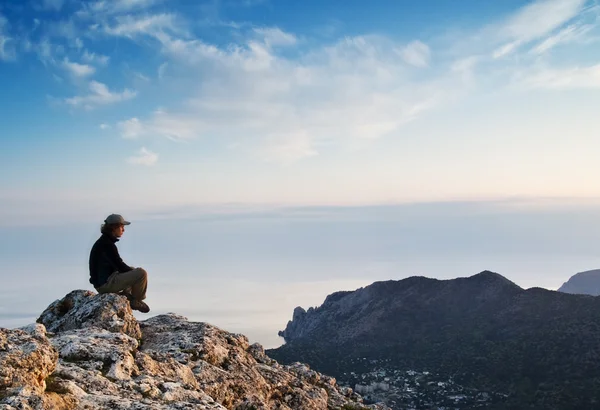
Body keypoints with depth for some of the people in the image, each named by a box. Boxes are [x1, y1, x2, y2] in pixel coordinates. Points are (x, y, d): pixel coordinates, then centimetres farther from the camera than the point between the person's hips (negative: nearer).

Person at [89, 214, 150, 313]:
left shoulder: (102, 242, 15)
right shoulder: (107, 244, -17)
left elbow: (116, 265, 19)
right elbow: (120, 266, -18)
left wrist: (132, 270, 8)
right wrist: (134, 271, -1)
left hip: (101, 283, 11)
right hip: (106, 283, -11)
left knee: (132, 270, 31)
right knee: (141, 273, -19)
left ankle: (125, 294, 11)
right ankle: (136, 301, -2)